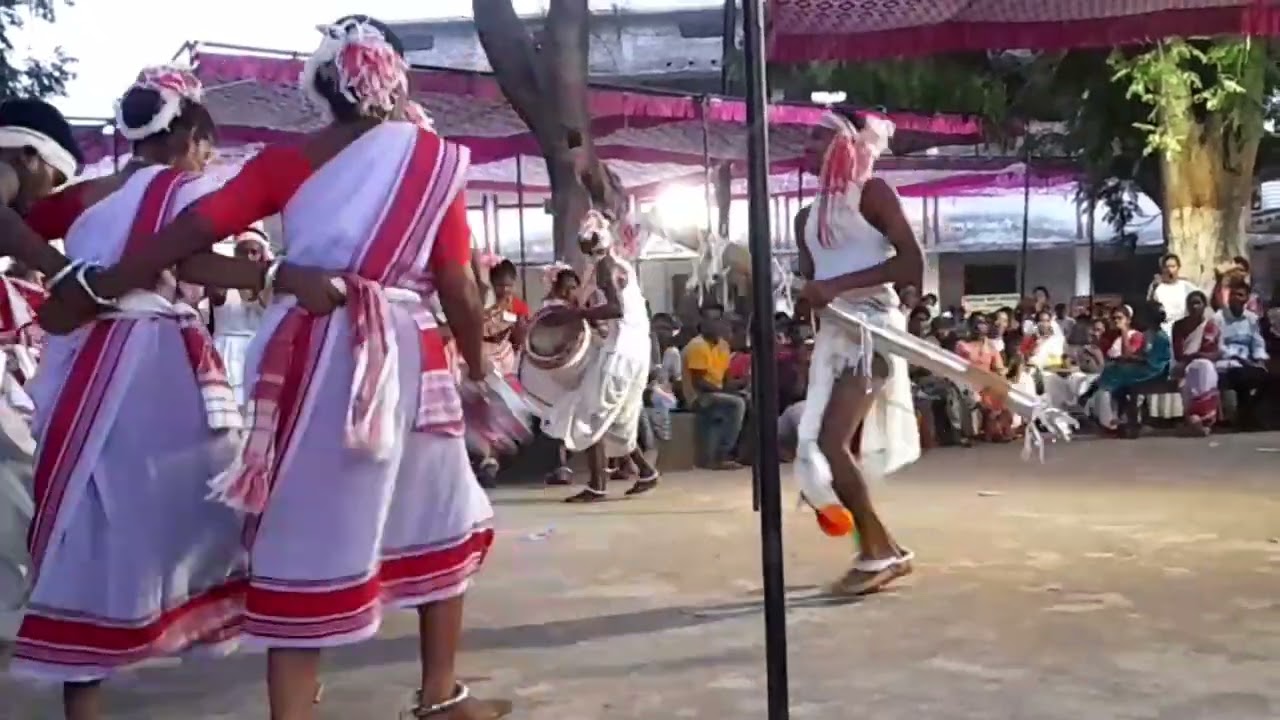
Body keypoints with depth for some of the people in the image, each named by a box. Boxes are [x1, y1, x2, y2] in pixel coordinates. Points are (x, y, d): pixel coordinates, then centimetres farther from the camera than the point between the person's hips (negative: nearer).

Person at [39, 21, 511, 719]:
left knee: (303, 532, 5)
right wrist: (479, 370, 14)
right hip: (399, 355, -1)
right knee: (438, 520, 16)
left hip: (304, 355, 2)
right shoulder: (434, 157, 4)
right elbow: (458, 287, 0)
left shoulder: (285, 160, 7)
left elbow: (190, 232, -1)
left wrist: (85, 294, 5)